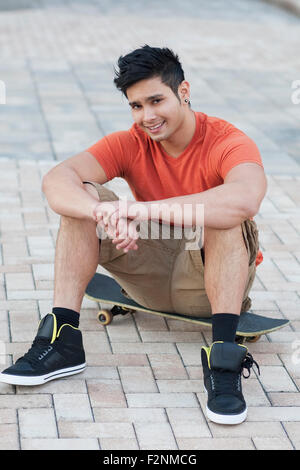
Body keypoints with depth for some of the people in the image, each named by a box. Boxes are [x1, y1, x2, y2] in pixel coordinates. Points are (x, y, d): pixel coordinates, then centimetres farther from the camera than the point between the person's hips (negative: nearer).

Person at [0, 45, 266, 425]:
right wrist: (107, 214, -44)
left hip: (212, 279, -4)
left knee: (227, 217, -34)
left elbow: (245, 199, -42)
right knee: (82, 200, -15)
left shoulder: (227, 143, -17)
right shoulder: (131, 144, -5)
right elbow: (56, 180, -22)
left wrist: (146, 210, -47)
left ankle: (222, 358, -40)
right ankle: (63, 339, -21)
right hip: (152, 277, 4)